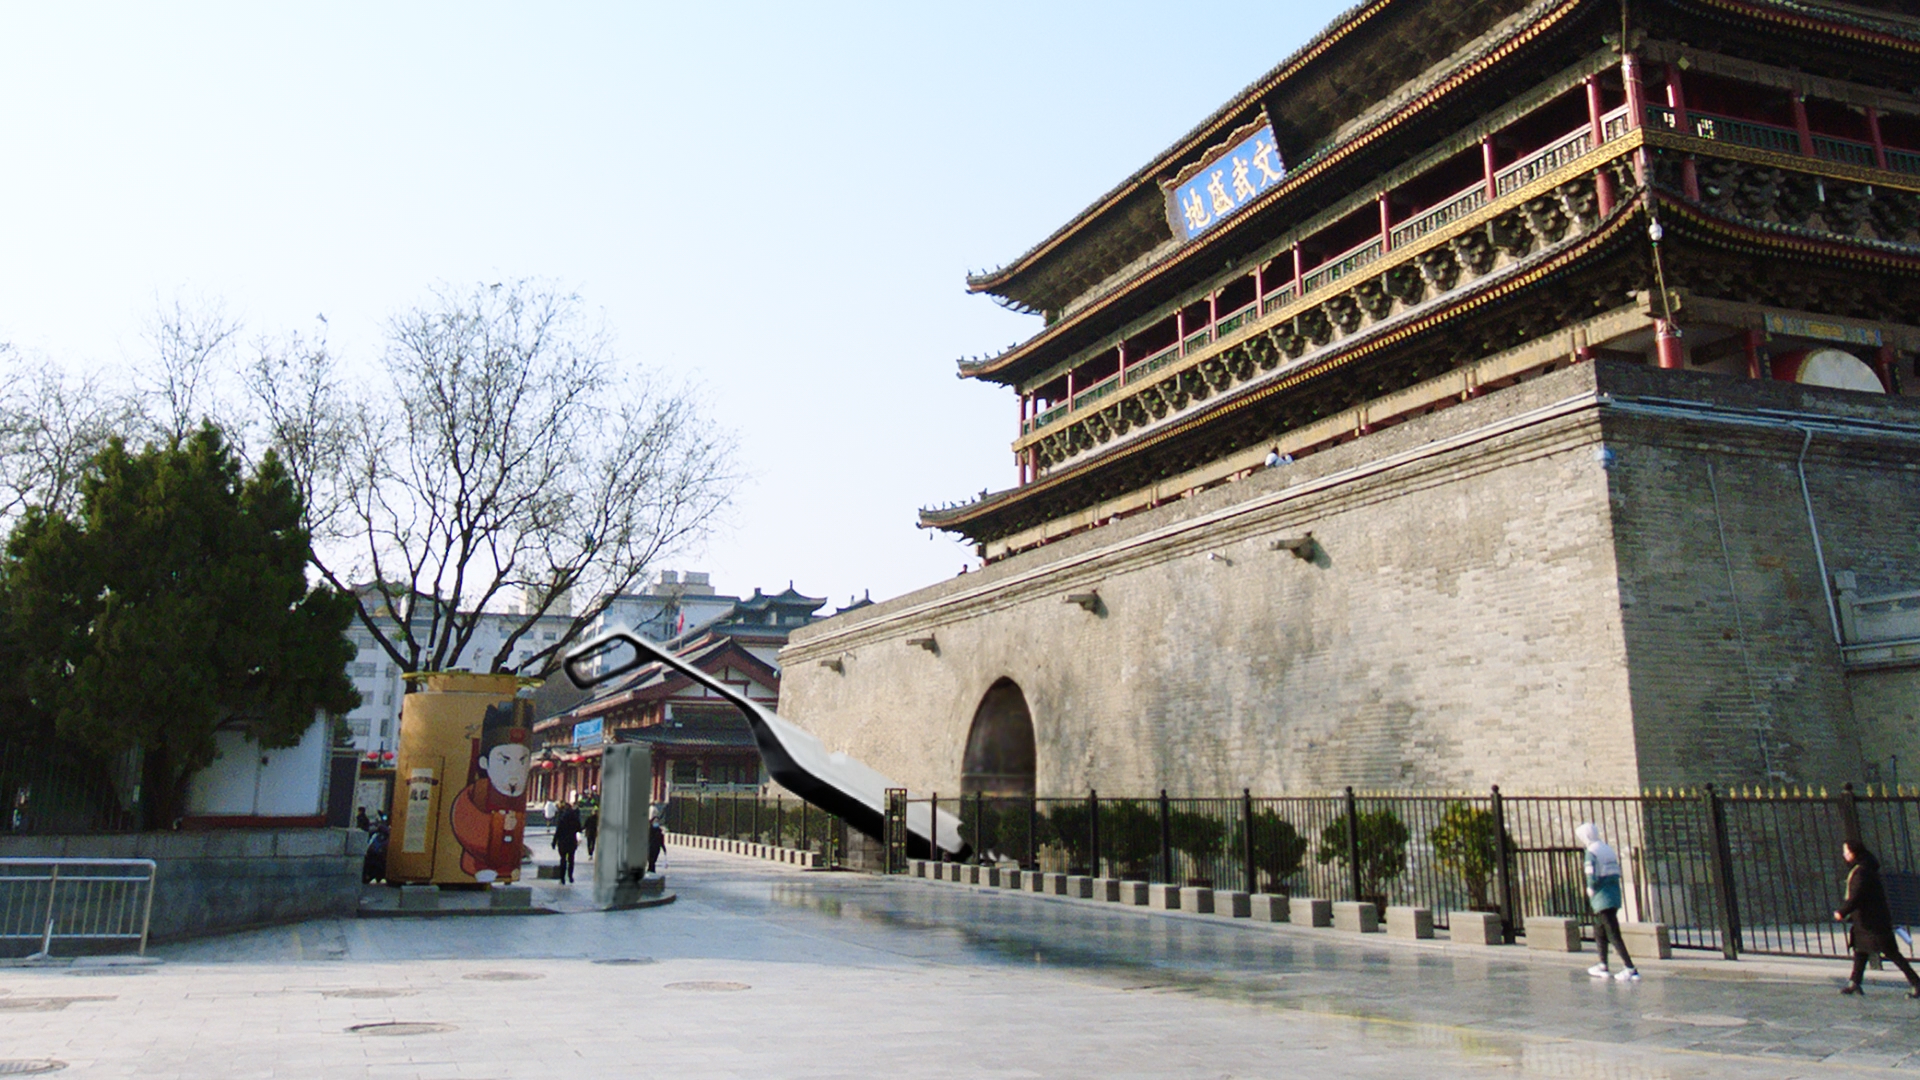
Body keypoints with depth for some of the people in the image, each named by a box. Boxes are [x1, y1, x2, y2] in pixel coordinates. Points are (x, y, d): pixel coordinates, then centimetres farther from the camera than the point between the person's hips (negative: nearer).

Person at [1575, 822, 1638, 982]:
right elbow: (1616, 873, 14)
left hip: (1602, 899, -9)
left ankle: (1630, 969, -11)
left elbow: (1592, 878, -20)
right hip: (1615, 896, 9)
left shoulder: (1591, 853, -12)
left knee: (1614, 935, -7)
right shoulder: (1609, 849, 14)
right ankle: (1603, 966, 25)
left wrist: (1590, 891, -2)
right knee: (1599, 931, 20)